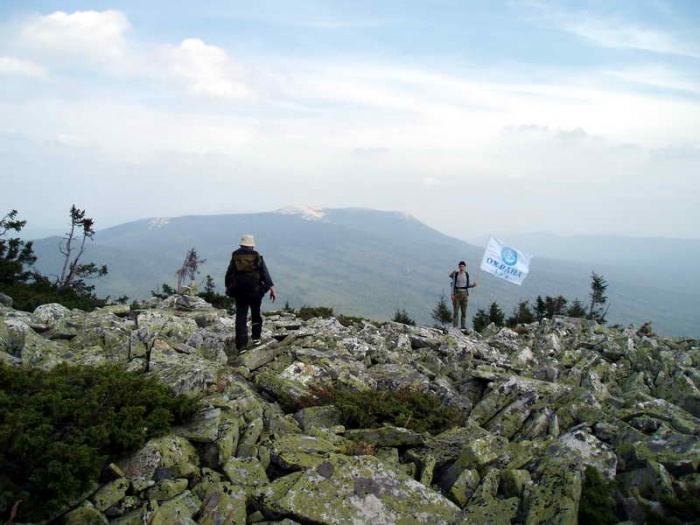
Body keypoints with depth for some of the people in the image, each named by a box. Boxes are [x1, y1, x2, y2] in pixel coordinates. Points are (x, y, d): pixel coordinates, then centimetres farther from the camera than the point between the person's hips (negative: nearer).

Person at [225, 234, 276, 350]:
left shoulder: (235, 257, 2)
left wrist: (227, 287, 23)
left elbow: (228, 274, 8)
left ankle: (241, 344, -4)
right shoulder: (257, 257, -4)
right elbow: (265, 274, -10)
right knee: (256, 314, 21)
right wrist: (272, 289, -11)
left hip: (239, 292, 1)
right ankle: (256, 337, 23)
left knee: (241, 317, 2)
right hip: (255, 291, -1)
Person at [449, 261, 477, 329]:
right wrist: (452, 294, -7)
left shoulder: (466, 275, 8)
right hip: (457, 293, -3)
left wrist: (473, 285, -3)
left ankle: (463, 325, 5)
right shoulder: (455, 274, -1)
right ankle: (454, 326, -2)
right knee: (455, 310, -4)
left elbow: (467, 285, 15)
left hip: (464, 293, 3)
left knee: (464, 311, 2)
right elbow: (453, 284, -1)